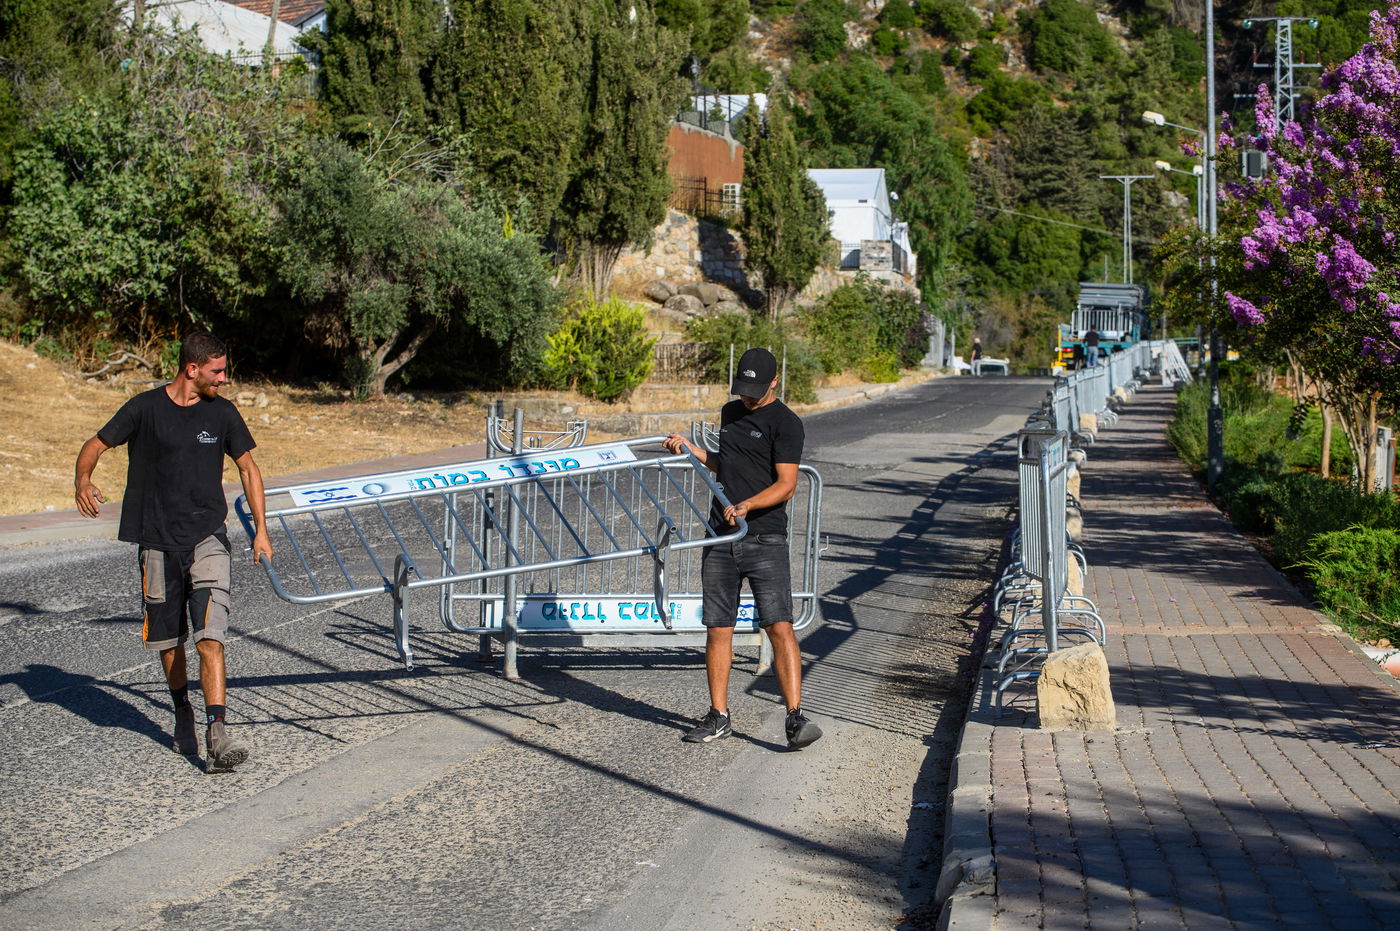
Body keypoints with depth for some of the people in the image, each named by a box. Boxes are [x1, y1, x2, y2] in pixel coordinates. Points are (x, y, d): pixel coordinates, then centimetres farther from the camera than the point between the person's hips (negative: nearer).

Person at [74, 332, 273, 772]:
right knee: (168, 639, 9)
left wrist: (261, 530, 8)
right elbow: (95, 445, 4)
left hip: (208, 538, 0)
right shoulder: (145, 408, -2)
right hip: (158, 541, 0)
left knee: (209, 637, -14)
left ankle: (216, 732, -21)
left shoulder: (222, 413, 4)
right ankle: (183, 715, 34)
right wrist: (82, 480, -19)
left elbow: (248, 469, 14)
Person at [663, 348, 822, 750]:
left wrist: (746, 506, -28)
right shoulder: (730, 412, 16)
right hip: (720, 538, 6)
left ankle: (795, 718, -14)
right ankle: (718, 717, 18)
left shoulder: (786, 423, -6)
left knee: (779, 626, -13)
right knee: (717, 629, 7)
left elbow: (786, 484, -14)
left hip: (765, 539, -6)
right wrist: (692, 450, 17)